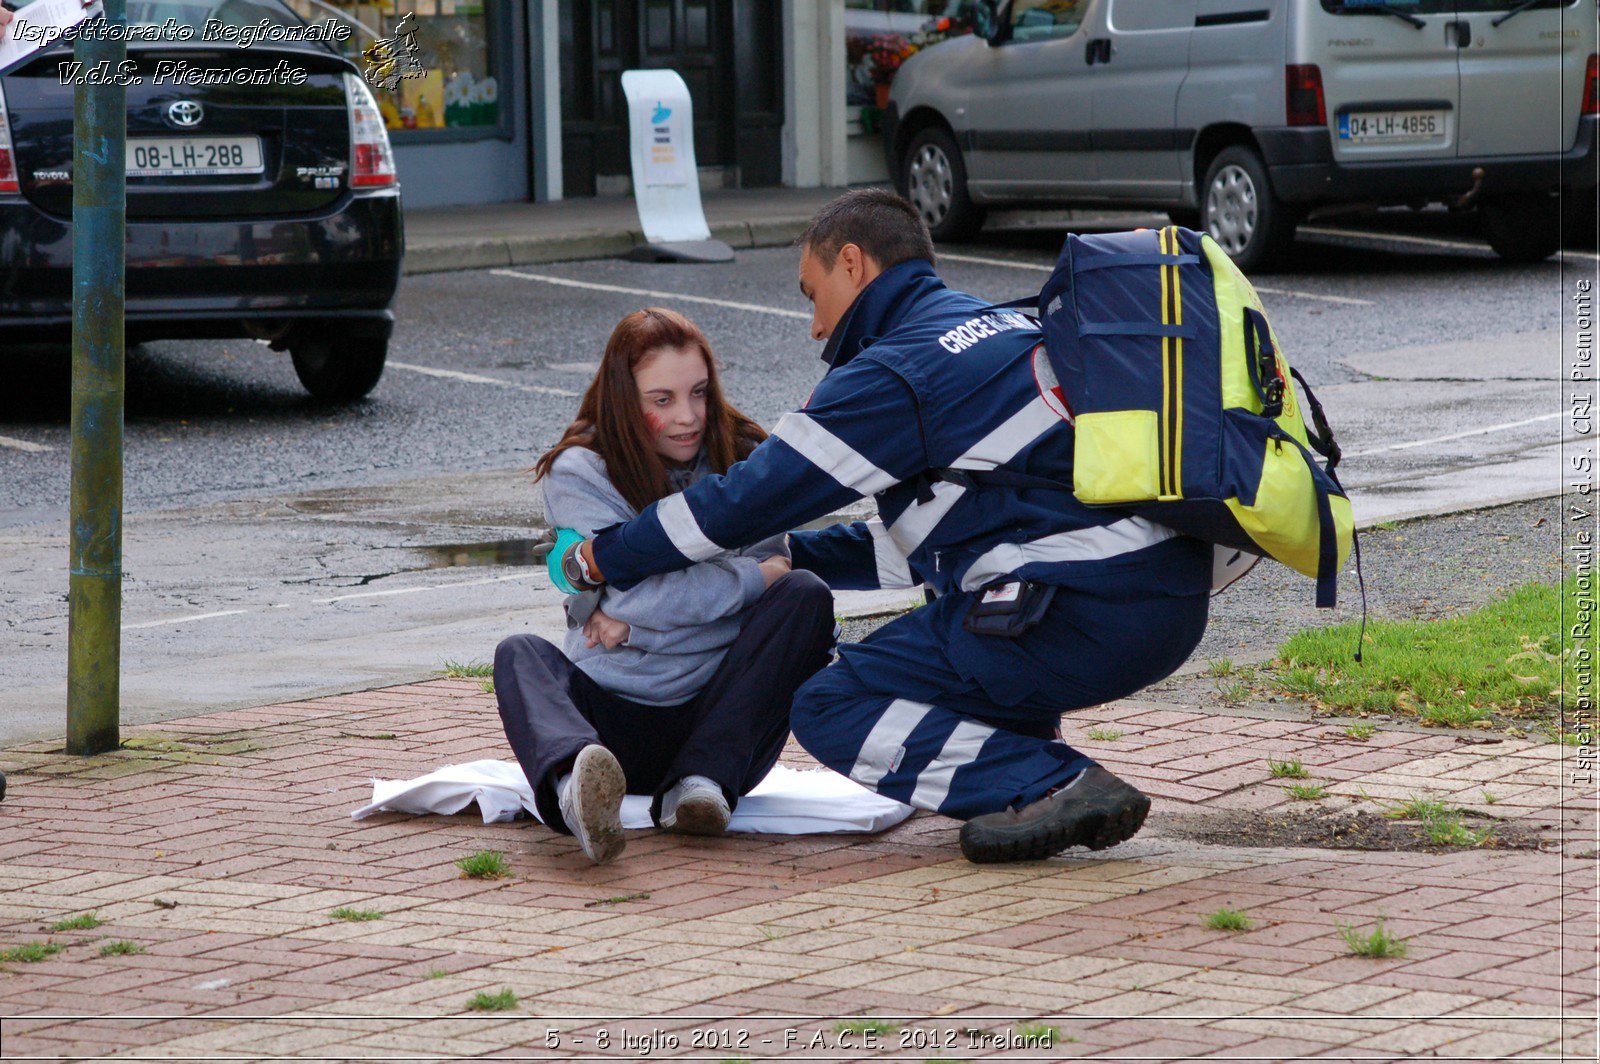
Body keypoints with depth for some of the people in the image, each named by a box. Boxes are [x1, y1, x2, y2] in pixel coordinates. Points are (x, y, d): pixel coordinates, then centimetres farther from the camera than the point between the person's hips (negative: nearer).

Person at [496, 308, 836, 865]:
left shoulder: (743, 460, 6)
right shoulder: (578, 474, -2)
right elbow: (634, 594, -15)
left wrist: (632, 615, -13)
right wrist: (760, 576, -11)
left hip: (715, 710, 1)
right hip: (613, 717, -1)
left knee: (805, 596, -19)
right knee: (521, 654, -29)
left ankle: (699, 783, -34)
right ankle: (578, 792, -65)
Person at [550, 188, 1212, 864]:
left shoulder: (893, 376, -6)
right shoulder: (1000, 326, 23)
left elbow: (744, 502, -1)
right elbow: (922, 544, 30)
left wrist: (600, 560, 13)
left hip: (1083, 618, -9)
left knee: (831, 710, -2)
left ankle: (1056, 786, -17)